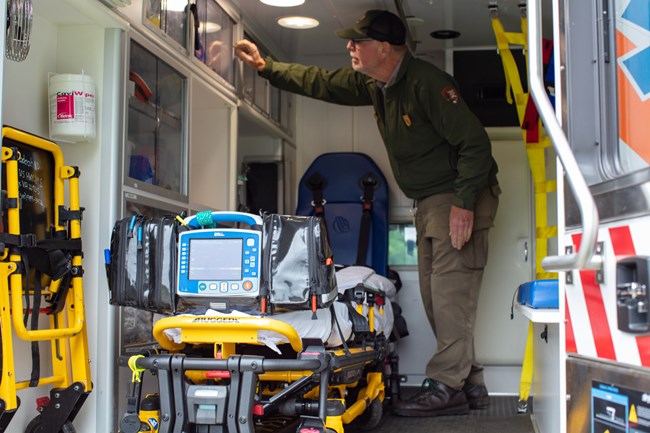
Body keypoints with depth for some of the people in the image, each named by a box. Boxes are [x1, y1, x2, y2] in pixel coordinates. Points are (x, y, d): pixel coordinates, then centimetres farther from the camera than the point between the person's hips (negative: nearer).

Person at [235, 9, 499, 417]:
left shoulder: (426, 82, -21)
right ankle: (470, 383, 15)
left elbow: (474, 142, -24)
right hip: (429, 200, 10)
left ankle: (448, 387, -10)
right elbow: (320, 83, 20)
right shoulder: (374, 84, 7)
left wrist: (464, 203, -27)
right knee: (435, 293, 9)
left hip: (458, 197, -10)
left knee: (451, 291, -13)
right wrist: (266, 66, 20)